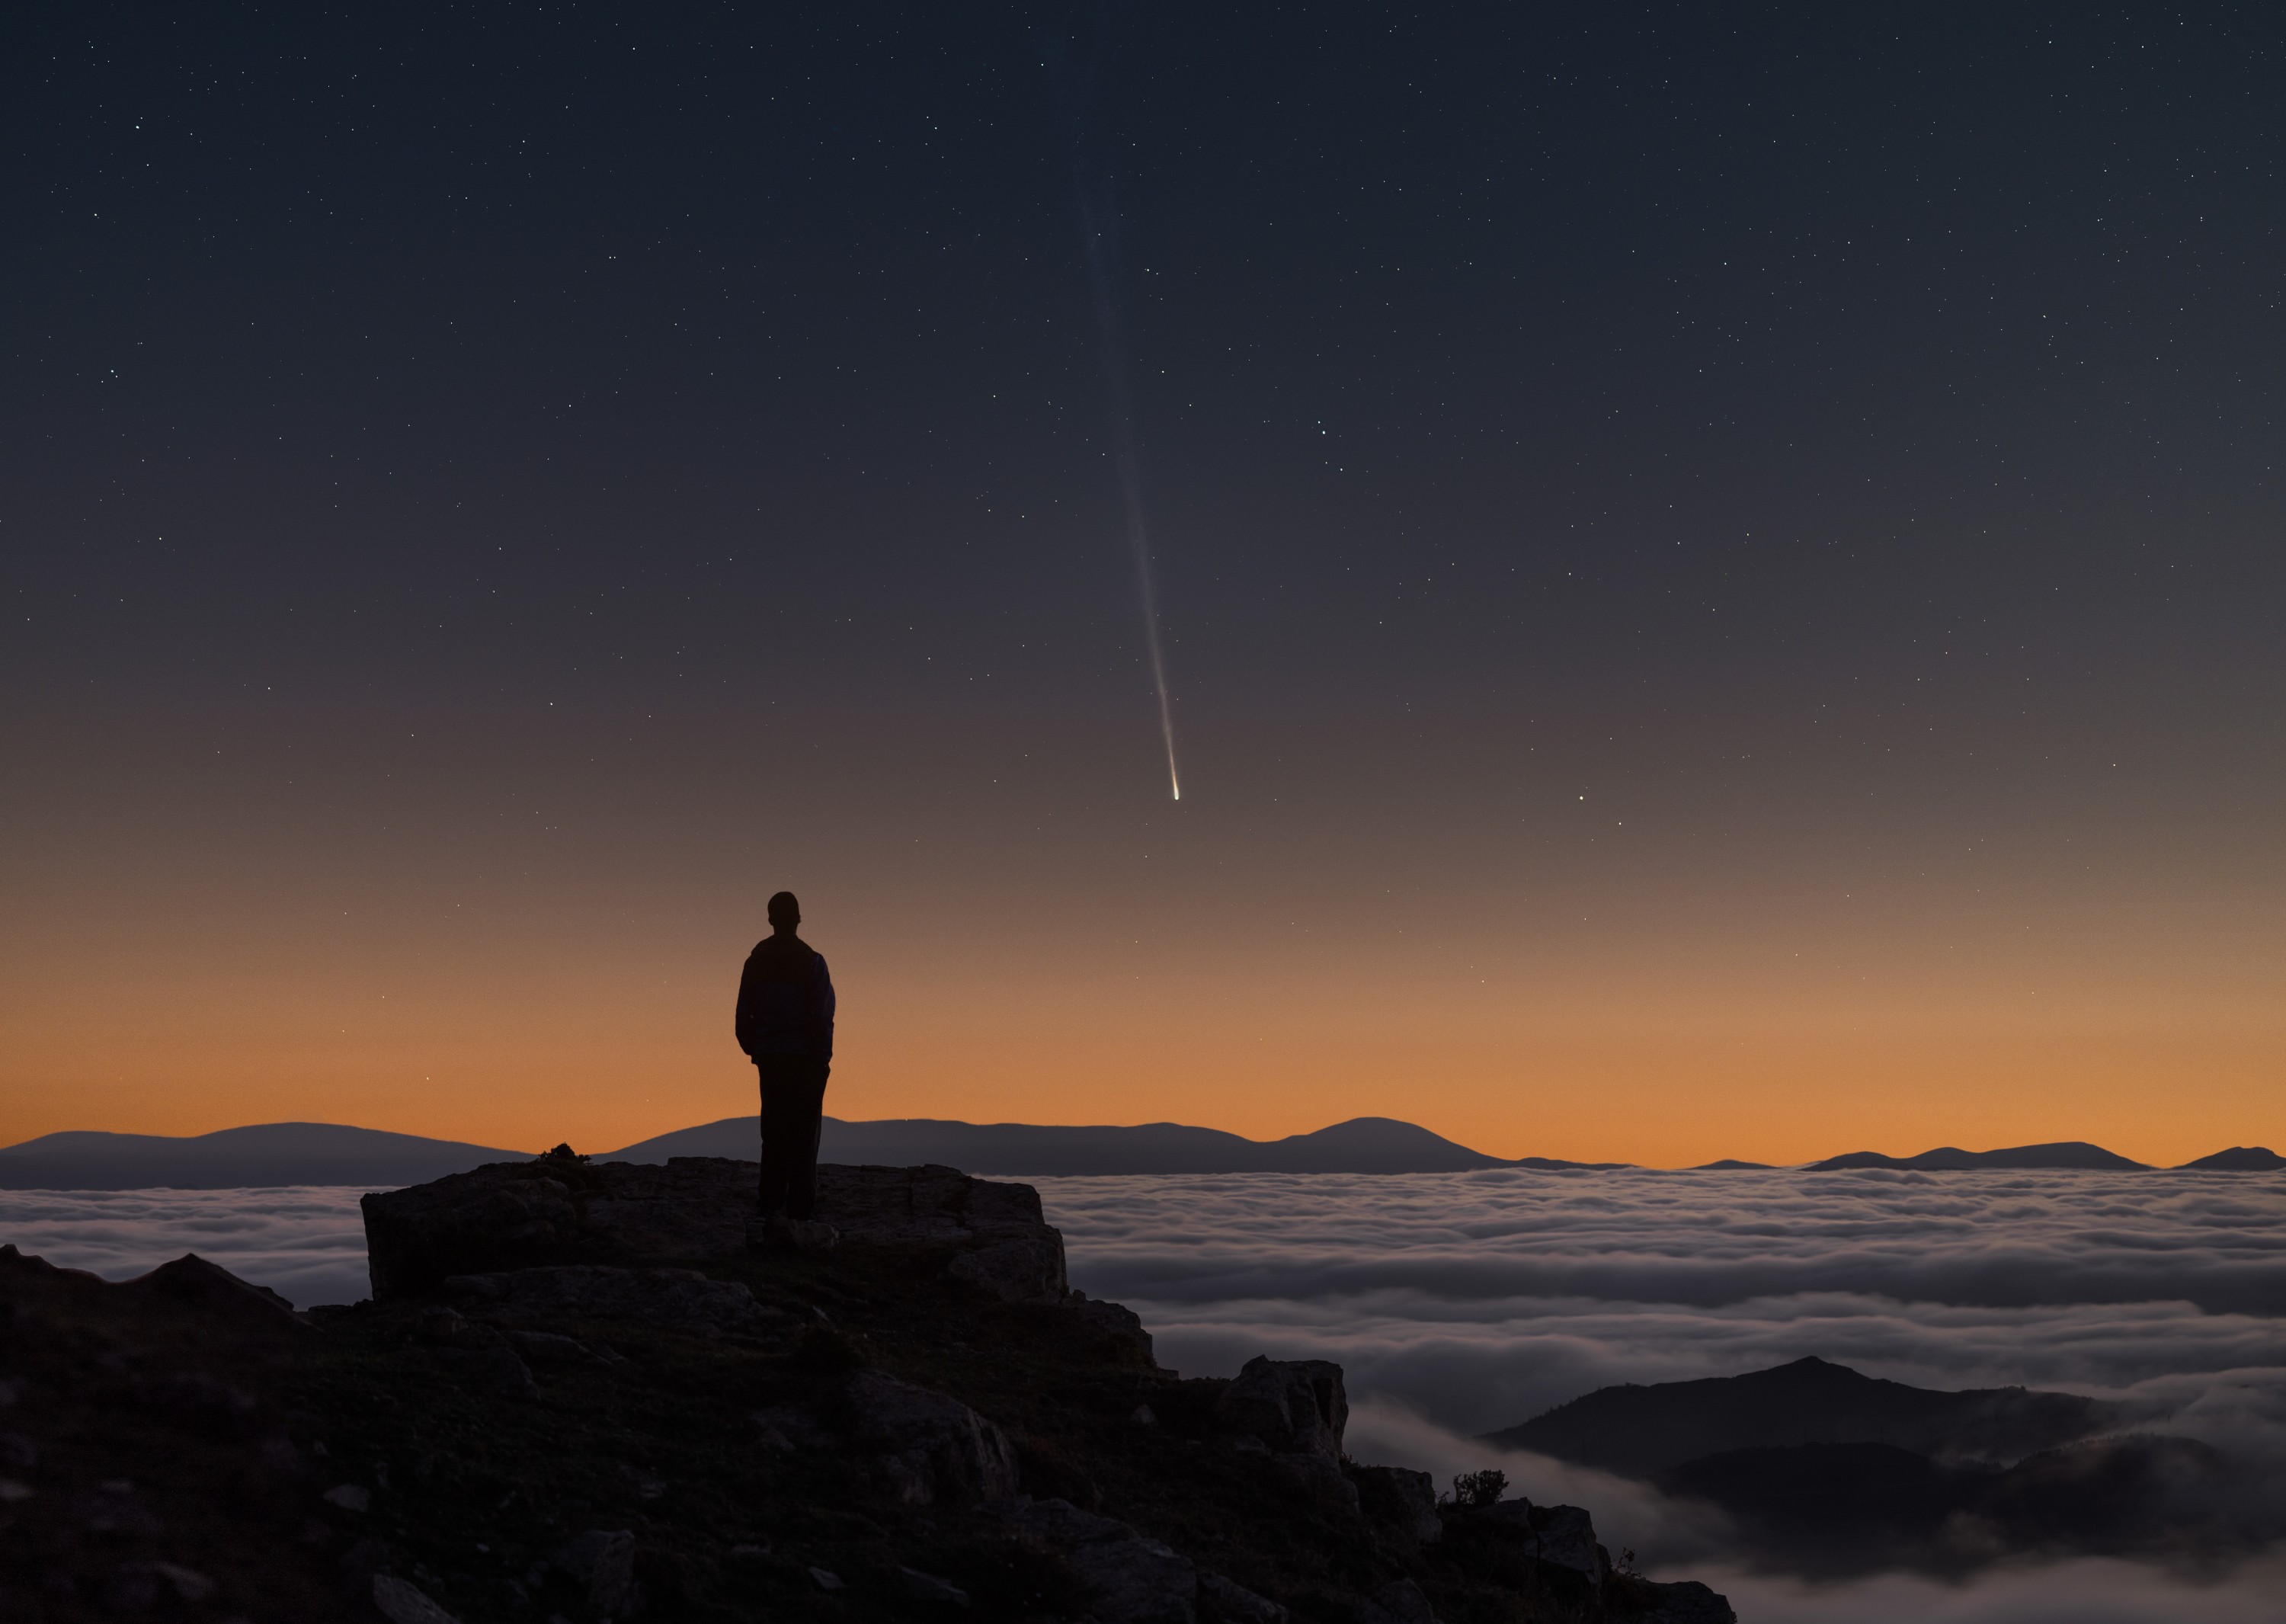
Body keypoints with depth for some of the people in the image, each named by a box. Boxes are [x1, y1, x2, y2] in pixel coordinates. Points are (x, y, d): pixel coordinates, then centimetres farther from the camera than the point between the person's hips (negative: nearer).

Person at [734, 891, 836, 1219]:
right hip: (805, 1057, -4)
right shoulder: (811, 961, -9)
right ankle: (800, 1208, -1)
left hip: (769, 1058, 4)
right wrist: (823, 1057, -3)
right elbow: (822, 1017, -11)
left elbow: (744, 1014, 7)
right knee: (803, 1134, 0)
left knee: (774, 1132, 11)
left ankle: (771, 1203, 10)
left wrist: (753, 1049, 18)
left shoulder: (756, 960, 4)